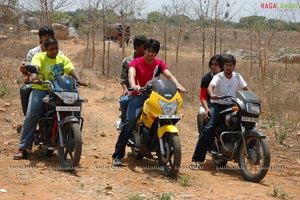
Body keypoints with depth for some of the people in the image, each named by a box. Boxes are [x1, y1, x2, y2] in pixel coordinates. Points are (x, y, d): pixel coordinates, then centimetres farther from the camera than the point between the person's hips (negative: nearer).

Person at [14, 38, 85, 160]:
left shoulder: (63, 59, 13)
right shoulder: (39, 57, 1)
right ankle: (23, 149, -18)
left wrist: (78, 80, -23)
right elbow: (34, 67, -20)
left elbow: (71, 70, -1)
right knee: (31, 116, -19)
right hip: (40, 89, -3)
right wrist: (34, 77, -43)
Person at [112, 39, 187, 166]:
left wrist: (178, 85, -23)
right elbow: (131, 74, -20)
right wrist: (134, 86, -43)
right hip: (138, 95, -4)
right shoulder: (136, 62, -1)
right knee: (130, 122, -24)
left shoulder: (159, 63, 12)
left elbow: (169, 76, -3)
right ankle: (117, 155, -23)